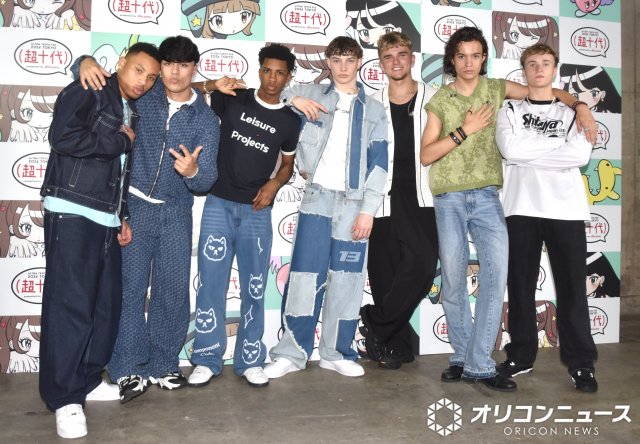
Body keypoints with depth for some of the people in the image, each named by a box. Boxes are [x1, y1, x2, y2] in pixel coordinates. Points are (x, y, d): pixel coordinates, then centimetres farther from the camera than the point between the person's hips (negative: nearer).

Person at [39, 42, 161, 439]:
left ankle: (87, 380, 22)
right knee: (70, 302, -8)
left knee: (106, 302, 7)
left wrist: (123, 217, 16)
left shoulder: (132, 112, 20)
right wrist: (120, 140, -9)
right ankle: (64, 396, 0)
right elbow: (63, 137, -20)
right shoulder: (87, 93, -3)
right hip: (72, 214, -8)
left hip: (106, 219, 8)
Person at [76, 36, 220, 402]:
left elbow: (207, 179, -7)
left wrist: (193, 172, -30)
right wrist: (88, 62, -12)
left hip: (176, 212, 1)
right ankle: (130, 369, 7)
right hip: (134, 206, -1)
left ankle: (163, 365, 19)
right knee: (130, 287, -3)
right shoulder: (142, 94, 0)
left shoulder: (206, 118, -1)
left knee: (173, 289, 4)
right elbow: (99, 77, 12)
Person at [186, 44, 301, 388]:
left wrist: (274, 184, -3)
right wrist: (213, 84, -9)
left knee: (254, 287, 5)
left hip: (257, 211, 1)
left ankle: (249, 360, 17)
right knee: (211, 283, -2)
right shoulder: (232, 99, 3)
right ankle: (207, 359, 10)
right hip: (219, 204, -1)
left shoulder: (290, 121, 7)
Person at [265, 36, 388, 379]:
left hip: (353, 202, 1)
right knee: (305, 275, -4)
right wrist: (292, 99, -2)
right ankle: (292, 351, 7)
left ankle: (337, 352, 15)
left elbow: (378, 164, 5)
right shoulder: (311, 95, 12)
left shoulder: (374, 110, 12)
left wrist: (368, 209, -4)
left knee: (347, 279, 3)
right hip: (317, 197, -1)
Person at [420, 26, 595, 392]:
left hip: (487, 197, 1)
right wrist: (464, 130, -9)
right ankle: (462, 357, 18)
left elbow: (547, 92, 14)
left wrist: (580, 105, -4)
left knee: (496, 273, -12)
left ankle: (479, 363, -5)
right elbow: (426, 155, -1)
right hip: (450, 200, 0)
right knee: (453, 281, 3)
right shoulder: (440, 101, 6)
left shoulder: (496, 88, 9)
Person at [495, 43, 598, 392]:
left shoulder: (572, 112, 12)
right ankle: (521, 355, 17)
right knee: (520, 284, 5)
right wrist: (557, 141, -4)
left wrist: (528, 152, -8)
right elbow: (510, 149, -9)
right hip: (521, 208, 1)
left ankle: (580, 362, 9)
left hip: (565, 209, 0)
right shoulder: (510, 112, 12)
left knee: (571, 286, 0)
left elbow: (581, 155, -7)